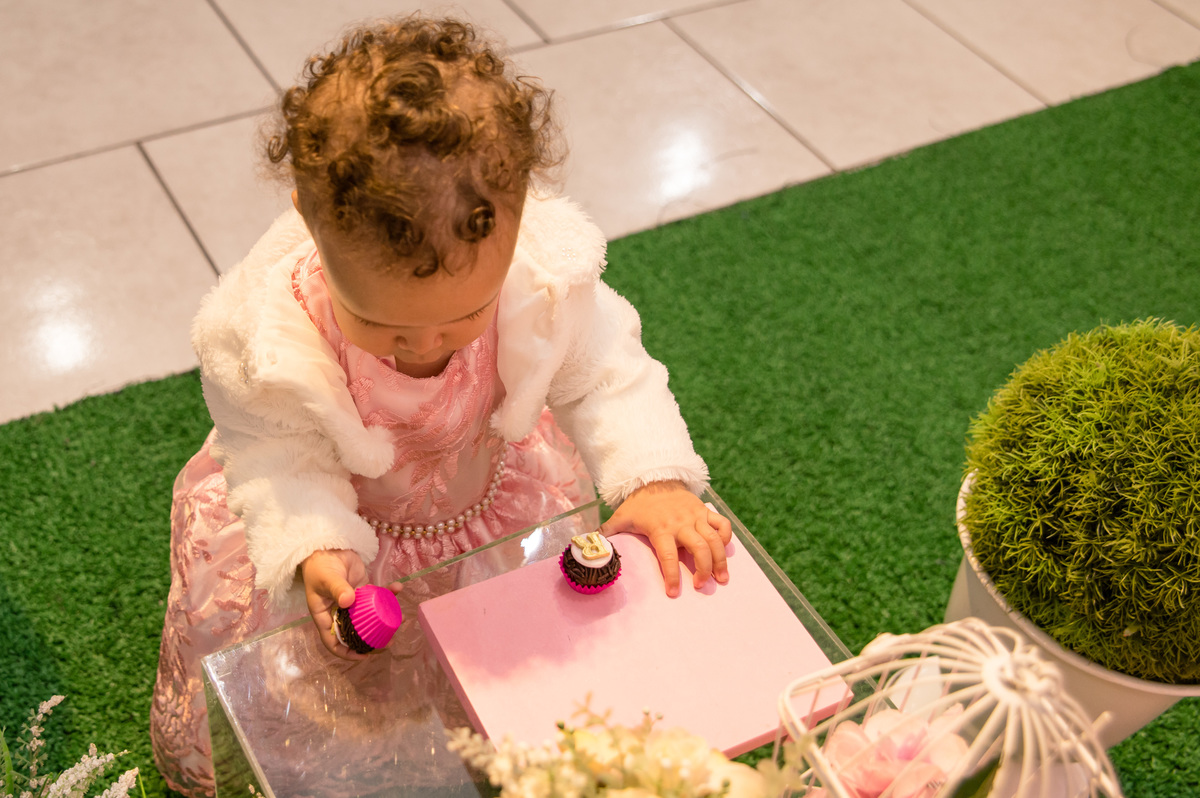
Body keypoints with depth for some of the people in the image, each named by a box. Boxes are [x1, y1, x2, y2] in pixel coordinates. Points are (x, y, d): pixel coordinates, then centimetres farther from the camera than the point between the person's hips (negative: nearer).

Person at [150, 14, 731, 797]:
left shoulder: (548, 276, -31)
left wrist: (654, 477, -33)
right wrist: (313, 553, -41)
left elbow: (605, 378, -17)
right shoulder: (264, 329, -36)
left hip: (491, 489, 2)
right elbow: (280, 460, -22)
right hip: (329, 512, -1)